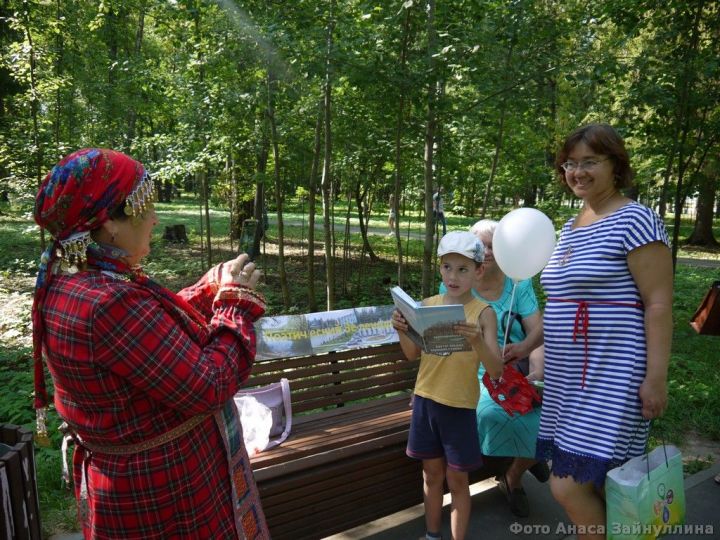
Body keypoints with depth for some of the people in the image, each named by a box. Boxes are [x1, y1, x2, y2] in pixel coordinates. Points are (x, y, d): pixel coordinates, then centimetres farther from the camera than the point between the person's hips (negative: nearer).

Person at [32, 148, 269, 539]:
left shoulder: (64, 283, -1)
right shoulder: (112, 303, -32)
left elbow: (157, 328, 10)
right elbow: (209, 387, -27)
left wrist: (214, 287, 3)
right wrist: (236, 300, -16)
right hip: (162, 491, -9)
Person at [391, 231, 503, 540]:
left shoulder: (484, 313, -11)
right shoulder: (428, 304, 0)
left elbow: (496, 372, -16)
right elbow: (413, 355, 8)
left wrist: (478, 341, -34)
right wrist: (402, 331, -11)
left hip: (459, 406, -4)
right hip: (425, 399, 4)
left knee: (457, 480, 9)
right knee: (432, 474, 18)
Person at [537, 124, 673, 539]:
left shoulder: (635, 220, -10)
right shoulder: (571, 226, 15)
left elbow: (659, 304, -14)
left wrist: (656, 377, -18)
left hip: (610, 378, -8)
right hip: (570, 377, 8)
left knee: (569, 487, -7)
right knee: (595, 486, 15)